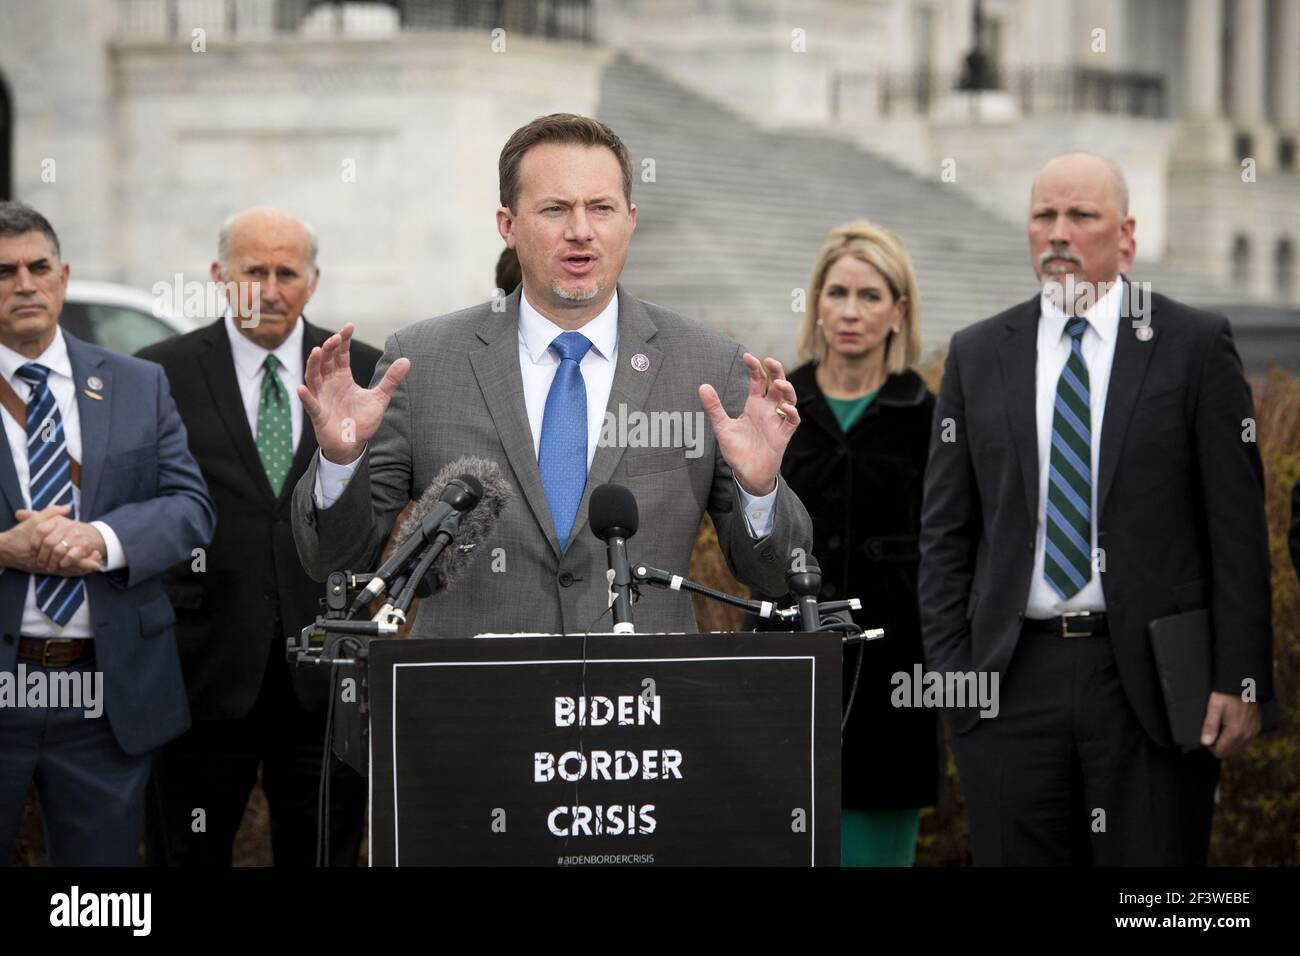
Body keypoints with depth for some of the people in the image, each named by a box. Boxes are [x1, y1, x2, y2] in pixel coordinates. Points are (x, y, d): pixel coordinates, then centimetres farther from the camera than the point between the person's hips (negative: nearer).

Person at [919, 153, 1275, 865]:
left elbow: (1237, 526, -1)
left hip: (1150, 676, -2)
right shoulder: (978, 355, 10)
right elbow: (945, 531, 11)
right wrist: (950, 672, 2)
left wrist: (1241, 679, -7)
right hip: (1013, 683, 2)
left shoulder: (1194, 345, 3)